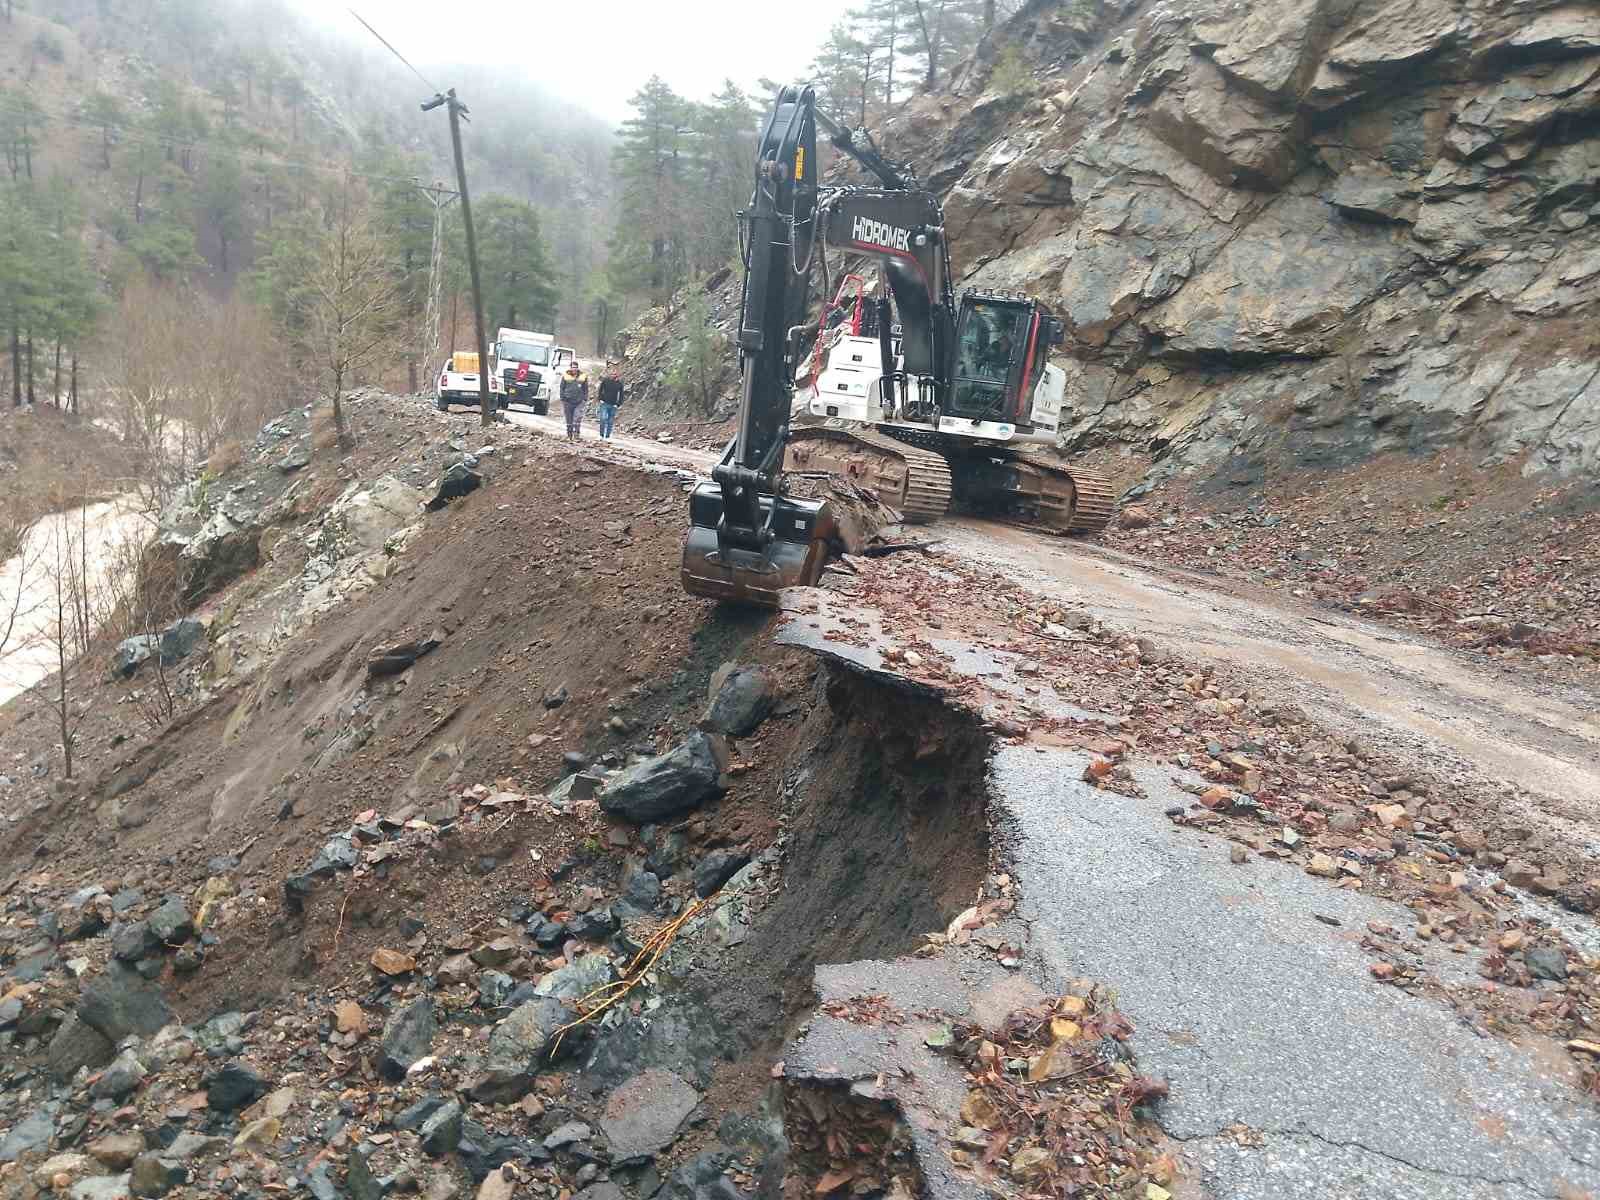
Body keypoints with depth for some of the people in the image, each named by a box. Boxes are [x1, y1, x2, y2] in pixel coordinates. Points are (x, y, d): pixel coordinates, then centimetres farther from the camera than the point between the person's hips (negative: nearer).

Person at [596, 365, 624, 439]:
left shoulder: (619, 383, 1)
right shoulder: (605, 381, -2)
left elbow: (621, 394, 8)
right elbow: (600, 391, 8)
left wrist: (619, 404, 1)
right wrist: (601, 399, -2)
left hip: (613, 405, 1)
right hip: (604, 404, -1)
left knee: (610, 422, 5)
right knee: (603, 419, -13)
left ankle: (607, 436, 15)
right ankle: (601, 435, -2)